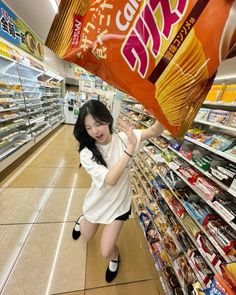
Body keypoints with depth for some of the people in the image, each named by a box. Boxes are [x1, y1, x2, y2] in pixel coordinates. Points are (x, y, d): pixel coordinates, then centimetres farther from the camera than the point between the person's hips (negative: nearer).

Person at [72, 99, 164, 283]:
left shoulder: (122, 138, -17)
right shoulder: (86, 153, -23)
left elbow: (155, 131, -25)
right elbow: (110, 180, -34)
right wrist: (130, 148, -38)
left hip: (119, 203, -1)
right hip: (98, 201, 2)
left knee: (106, 252, 8)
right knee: (86, 236, 29)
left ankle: (115, 256, 47)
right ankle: (82, 220, 65)